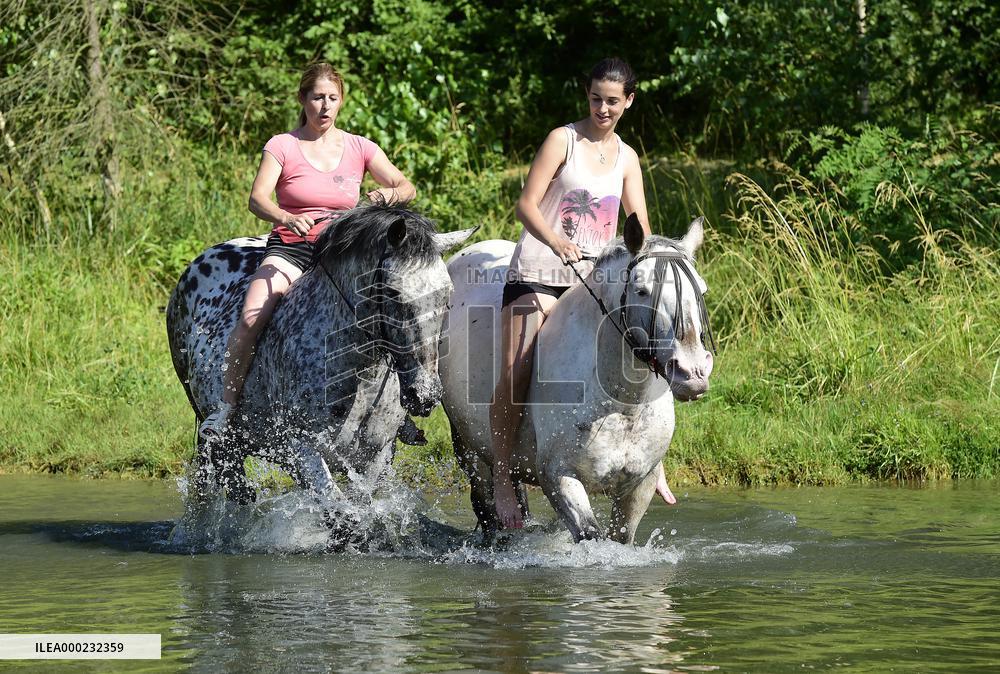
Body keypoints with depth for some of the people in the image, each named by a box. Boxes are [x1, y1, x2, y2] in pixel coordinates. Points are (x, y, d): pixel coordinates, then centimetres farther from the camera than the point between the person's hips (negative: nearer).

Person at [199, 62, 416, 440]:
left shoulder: (360, 149, 8)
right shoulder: (283, 146, 1)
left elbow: (407, 189, 4)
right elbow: (257, 197, -12)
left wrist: (390, 194, -21)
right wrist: (287, 219, -34)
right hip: (289, 249, -2)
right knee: (252, 316, -27)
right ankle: (226, 406, -17)